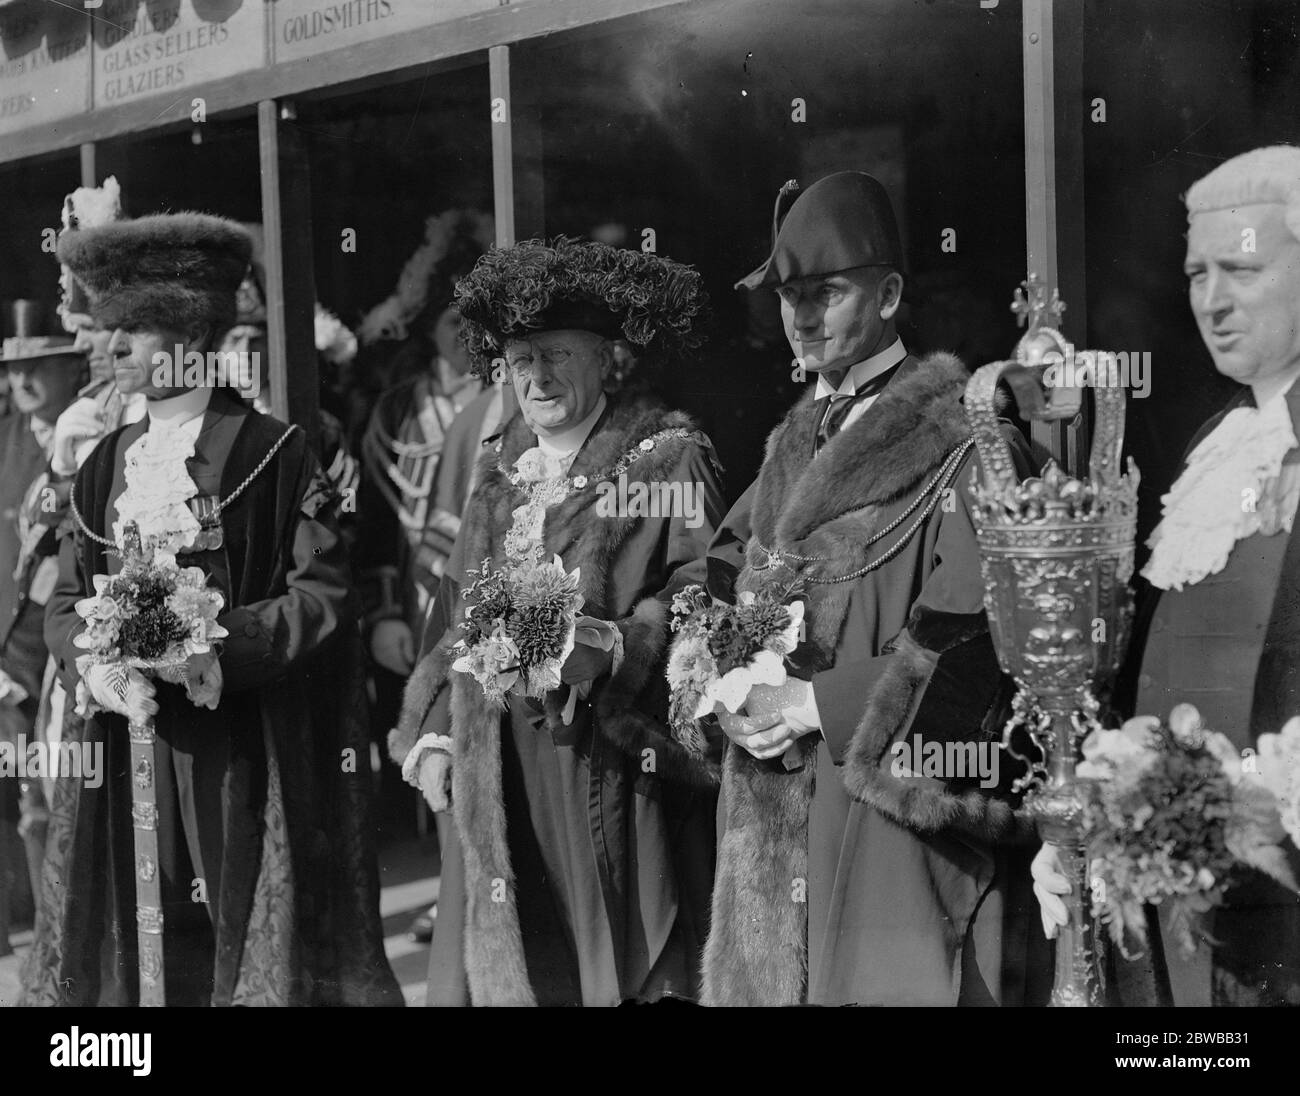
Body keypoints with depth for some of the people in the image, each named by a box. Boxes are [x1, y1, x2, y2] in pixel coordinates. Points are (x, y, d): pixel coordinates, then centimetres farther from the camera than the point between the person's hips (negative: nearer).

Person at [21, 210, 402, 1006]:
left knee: (249, 927, 4)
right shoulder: (106, 465, 11)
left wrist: (225, 650, -21)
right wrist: (93, 665, -10)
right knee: (147, 934, 7)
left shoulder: (271, 452, -5)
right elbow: (67, 600, 11)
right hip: (129, 741, 4)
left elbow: (325, 590, -9)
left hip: (245, 748, -4)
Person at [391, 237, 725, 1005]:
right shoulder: (502, 467, 16)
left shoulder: (668, 457, -3)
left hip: (607, 763, -5)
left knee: (614, 958, -1)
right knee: (509, 965, 6)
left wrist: (614, 648, -25)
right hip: (496, 764, 5)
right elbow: (460, 611, 18)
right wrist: (434, 733, 9)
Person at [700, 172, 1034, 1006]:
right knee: (770, 972, 13)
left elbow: (972, 631, -18)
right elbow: (726, 578, 16)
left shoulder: (963, 439, -10)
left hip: (897, 789, -7)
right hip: (775, 802, 7)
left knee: (885, 976, -2)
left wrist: (823, 704, -16)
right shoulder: (795, 441, 14)